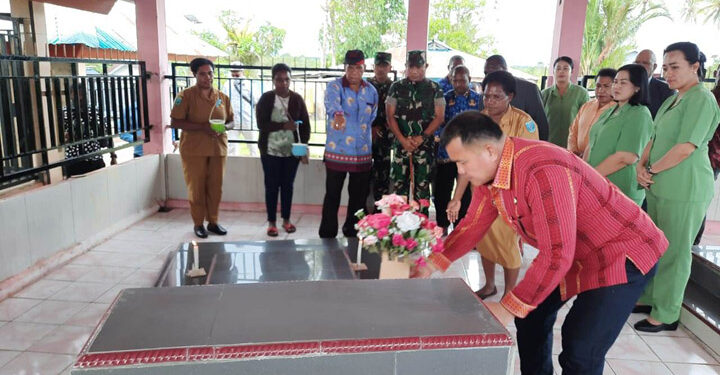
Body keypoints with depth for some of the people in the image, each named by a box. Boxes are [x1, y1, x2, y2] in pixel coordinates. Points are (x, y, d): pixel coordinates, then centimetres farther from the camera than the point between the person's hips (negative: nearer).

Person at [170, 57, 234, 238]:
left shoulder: (222, 97, 9)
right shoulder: (185, 96, -4)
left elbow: (230, 120, 16)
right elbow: (175, 122, -10)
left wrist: (223, 127, -9)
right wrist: (202, 127, -19)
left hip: (218, 148, 4)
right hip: (194, 150, -3)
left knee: (215, 187, 7)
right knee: (196, 188, 3)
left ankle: (213, 221, 22)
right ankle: (198, 223, 17)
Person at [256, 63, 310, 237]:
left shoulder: (297, 99, 2)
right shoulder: (266, 98, -3)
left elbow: (305, 125, 2)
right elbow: (261, 124, -12)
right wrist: (283, 125, -23)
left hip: (292, 150, 2)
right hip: (270, 150, -1)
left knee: (287, 185, 10)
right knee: (271, 186, 4)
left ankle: (286, 219, 23)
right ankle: (271, 222, 14)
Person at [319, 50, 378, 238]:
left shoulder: (371, 91, 10)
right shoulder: (335, 86, -5)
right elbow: (332, 102, -29)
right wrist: (338, 114, -50)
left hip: (363, 153, 4)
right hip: (337, 151, -4)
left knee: (359, 197, 12)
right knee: (332, 196, 1)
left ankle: (352, 233, 27)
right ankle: (327, 236, 13)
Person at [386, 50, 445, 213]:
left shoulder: (434, 88, 5)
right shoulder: (397, 87, 7)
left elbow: (439, 117, 0)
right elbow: (390, 116, 3)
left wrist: (422, 137, -11)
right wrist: (403, 140, -9)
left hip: (425, 145, -1)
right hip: (401, 143, 1)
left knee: (422, 187, 1)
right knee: (399, 185, 2)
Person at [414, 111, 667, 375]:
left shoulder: (543, 172, -35)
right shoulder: (490, 171, -7)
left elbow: (557, 254, -35)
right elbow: (473, 225, 6)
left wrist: (508, 308, -28)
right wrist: (431, 265, 1)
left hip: (623, 254, -9)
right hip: (575, 254, 9)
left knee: (579, 353, -14)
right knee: (531, 316, 15)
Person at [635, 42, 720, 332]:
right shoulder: (673, 100, 15)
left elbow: (686, 147, -20)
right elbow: (655, 138, 15)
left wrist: (651, 171, -11)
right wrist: (641, 166, -1)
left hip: (684, 190, -9)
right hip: (660, 187, 9)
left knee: (673, 252, 1)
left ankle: (666, 315, 13)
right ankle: (648, 299, 30)